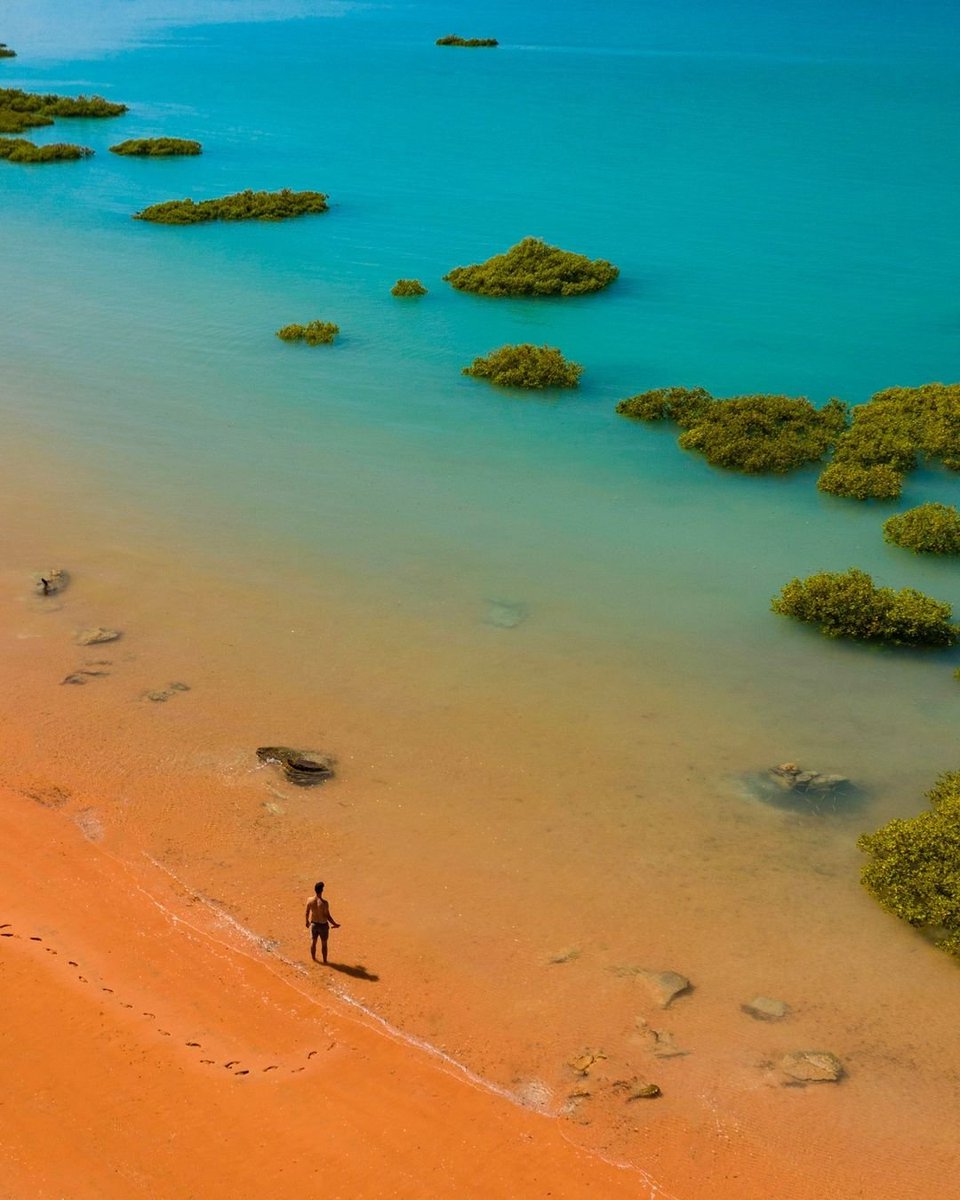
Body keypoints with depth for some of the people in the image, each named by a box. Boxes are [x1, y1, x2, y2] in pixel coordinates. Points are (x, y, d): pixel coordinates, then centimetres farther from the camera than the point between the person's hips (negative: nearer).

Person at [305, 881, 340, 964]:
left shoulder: (310, 900, -14)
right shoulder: (324, 903, -28)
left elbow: (307, 912, 0)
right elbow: (328, 916, -20)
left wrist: (307, 921, 20)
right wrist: (335, 924, -5)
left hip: (314, 924, 4)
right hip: (323, 925, -4)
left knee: (313, 942, 22)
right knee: (324, 943, 14)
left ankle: (313, 959, 38)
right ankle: (325, 960, 26)